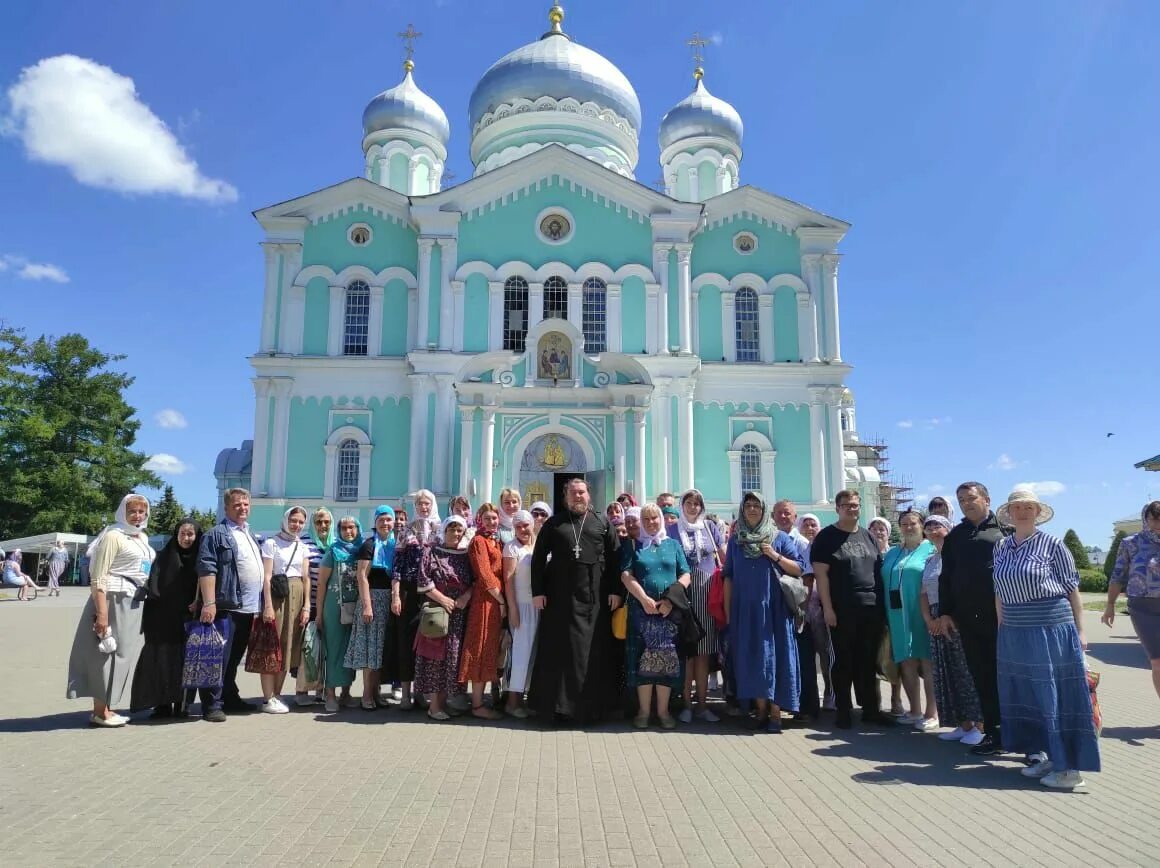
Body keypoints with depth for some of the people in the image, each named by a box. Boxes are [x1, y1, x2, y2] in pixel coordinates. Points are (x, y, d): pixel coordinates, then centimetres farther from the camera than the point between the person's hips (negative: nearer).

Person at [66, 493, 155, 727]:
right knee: (107, 654, -2)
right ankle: (99, 712, 6)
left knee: (121, 654, 11)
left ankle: (105, 708, 20)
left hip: (134, 604, 8)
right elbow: (99, 577, -16)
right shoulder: (113, 536, -10)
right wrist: (102, 612, -22)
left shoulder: (142, 538, 15)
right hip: (113, 601, -8)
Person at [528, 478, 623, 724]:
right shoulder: (553, 524, 8)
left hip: (595, 598, 0)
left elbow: (615, 558, 5)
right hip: (560, 596, 0)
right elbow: (538, 558, 5)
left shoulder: (602, 523, 9)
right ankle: (556, 704, 10)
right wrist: (537, 591, -3)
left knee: (593, 651, 3)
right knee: (559, 649, 2)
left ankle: (592, 705, 13)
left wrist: (615, 590, -3)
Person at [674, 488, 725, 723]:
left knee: (704, 652, 3)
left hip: (706, 592, 2)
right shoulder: (674, 530, 6)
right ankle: (687, 704, 4)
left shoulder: (709, 527, 11)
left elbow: (725, 557, 13)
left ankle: (702, 704, 10)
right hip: (683, 592, -2)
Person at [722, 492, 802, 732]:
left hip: (774, 607, -2)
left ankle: (775, 711, 0)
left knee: (774, 654, -4)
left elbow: (799, 569, 2)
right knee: (751, 656, 2)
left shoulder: (780, 537, 4)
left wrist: (776, 557, -12)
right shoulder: (735, 540, 10)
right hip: (745, 609, 2)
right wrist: (727, 609, 5)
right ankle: (761, 709, 10)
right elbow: (728, 577, 10)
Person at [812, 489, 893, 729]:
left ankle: (871, 709, 20)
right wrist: (827, 608, -14)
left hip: (871, 608, 4)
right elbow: (820, 573, -8)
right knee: (844, 662, 3)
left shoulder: (868, 536, 13)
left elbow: (879, 571, 16)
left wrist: (882, 604, 9)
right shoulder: (826, 537, -2)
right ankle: (844, 711, 13)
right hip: (842, 610, -4)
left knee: (868, 662, 10)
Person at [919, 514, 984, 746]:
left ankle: (980, 724, 1)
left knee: (966, 670, -7)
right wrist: (928, 619, 1)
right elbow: (924, 594, 17)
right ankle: (964, 725, 15)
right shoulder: (930, 561, 19)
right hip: (936, 622, 7)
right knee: (945, 673, 6)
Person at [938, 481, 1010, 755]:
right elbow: (946, 576, 15)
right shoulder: (955, 536, 14)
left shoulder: (1005, 529, 3)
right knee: (982, 677, 8)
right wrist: (945, 612, 10)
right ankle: (993, 732, 17)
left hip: (1002, 615, -4)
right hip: (968, 617, 4)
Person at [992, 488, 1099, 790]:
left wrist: (1080, 631, -5)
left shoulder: (1052, 544, -4)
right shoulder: (1001, 547, 8)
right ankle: (1040, 755, 23)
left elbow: (1072, 589, -2)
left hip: (1053, 629, -5)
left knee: (1057, 696, -1)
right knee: (1027, 697, 11)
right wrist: (1002, 629, 11)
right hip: (1014, 635, 5)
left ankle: (1069, 767, 7)